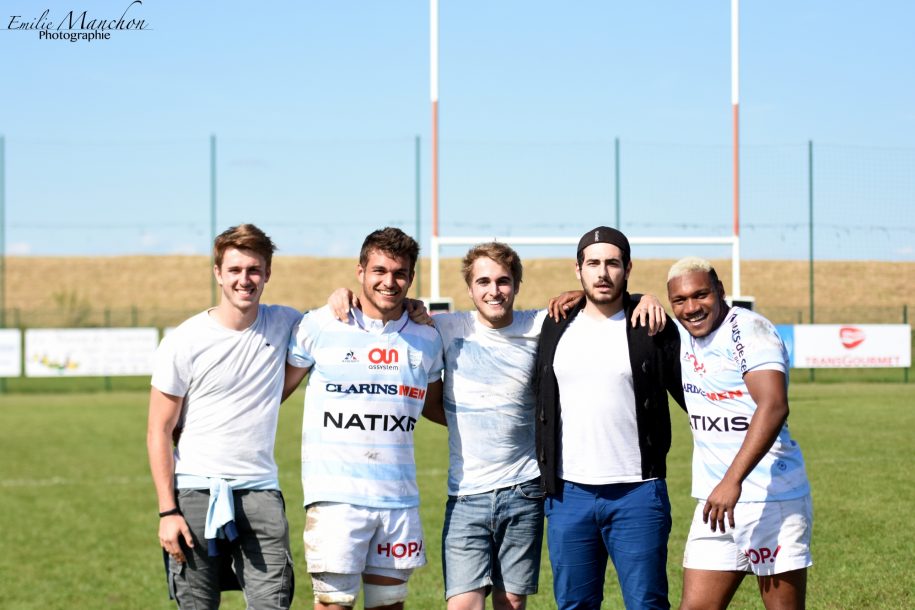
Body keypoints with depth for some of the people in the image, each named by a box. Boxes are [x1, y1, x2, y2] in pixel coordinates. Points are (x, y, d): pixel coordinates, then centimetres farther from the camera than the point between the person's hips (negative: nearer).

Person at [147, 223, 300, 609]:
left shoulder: (284, 325, 5)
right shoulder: (185, 342, -3)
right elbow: (159, 432, 0)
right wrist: (167, 511, -7)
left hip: (260, 492, 2)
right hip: (196, 493, -2)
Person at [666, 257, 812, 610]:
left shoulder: (747, 330, -13)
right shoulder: (683, 335, 11)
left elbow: (773, 407, -27)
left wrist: (732, 481, -34)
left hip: (772, 498, -8)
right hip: (714, 501, 8)